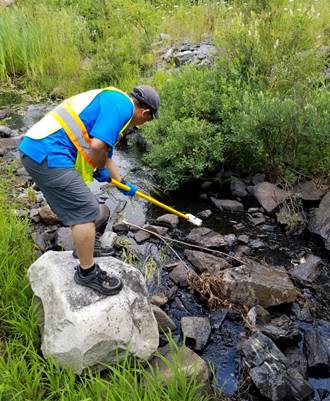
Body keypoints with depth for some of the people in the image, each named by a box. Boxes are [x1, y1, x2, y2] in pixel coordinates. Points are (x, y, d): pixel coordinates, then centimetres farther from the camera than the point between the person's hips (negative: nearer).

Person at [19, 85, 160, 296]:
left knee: (78, 207, 25)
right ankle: (87, 272, 14)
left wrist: (122, 183, 48)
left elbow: (106, 152, 37)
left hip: (35, 148, 11)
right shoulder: (122, 104, -8)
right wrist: (101, 170, 2)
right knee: (86, 211, -2)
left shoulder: (111, 103, 25)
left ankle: (84, 248, 45)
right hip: (49, 155, -11)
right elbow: (97, 146, -21)